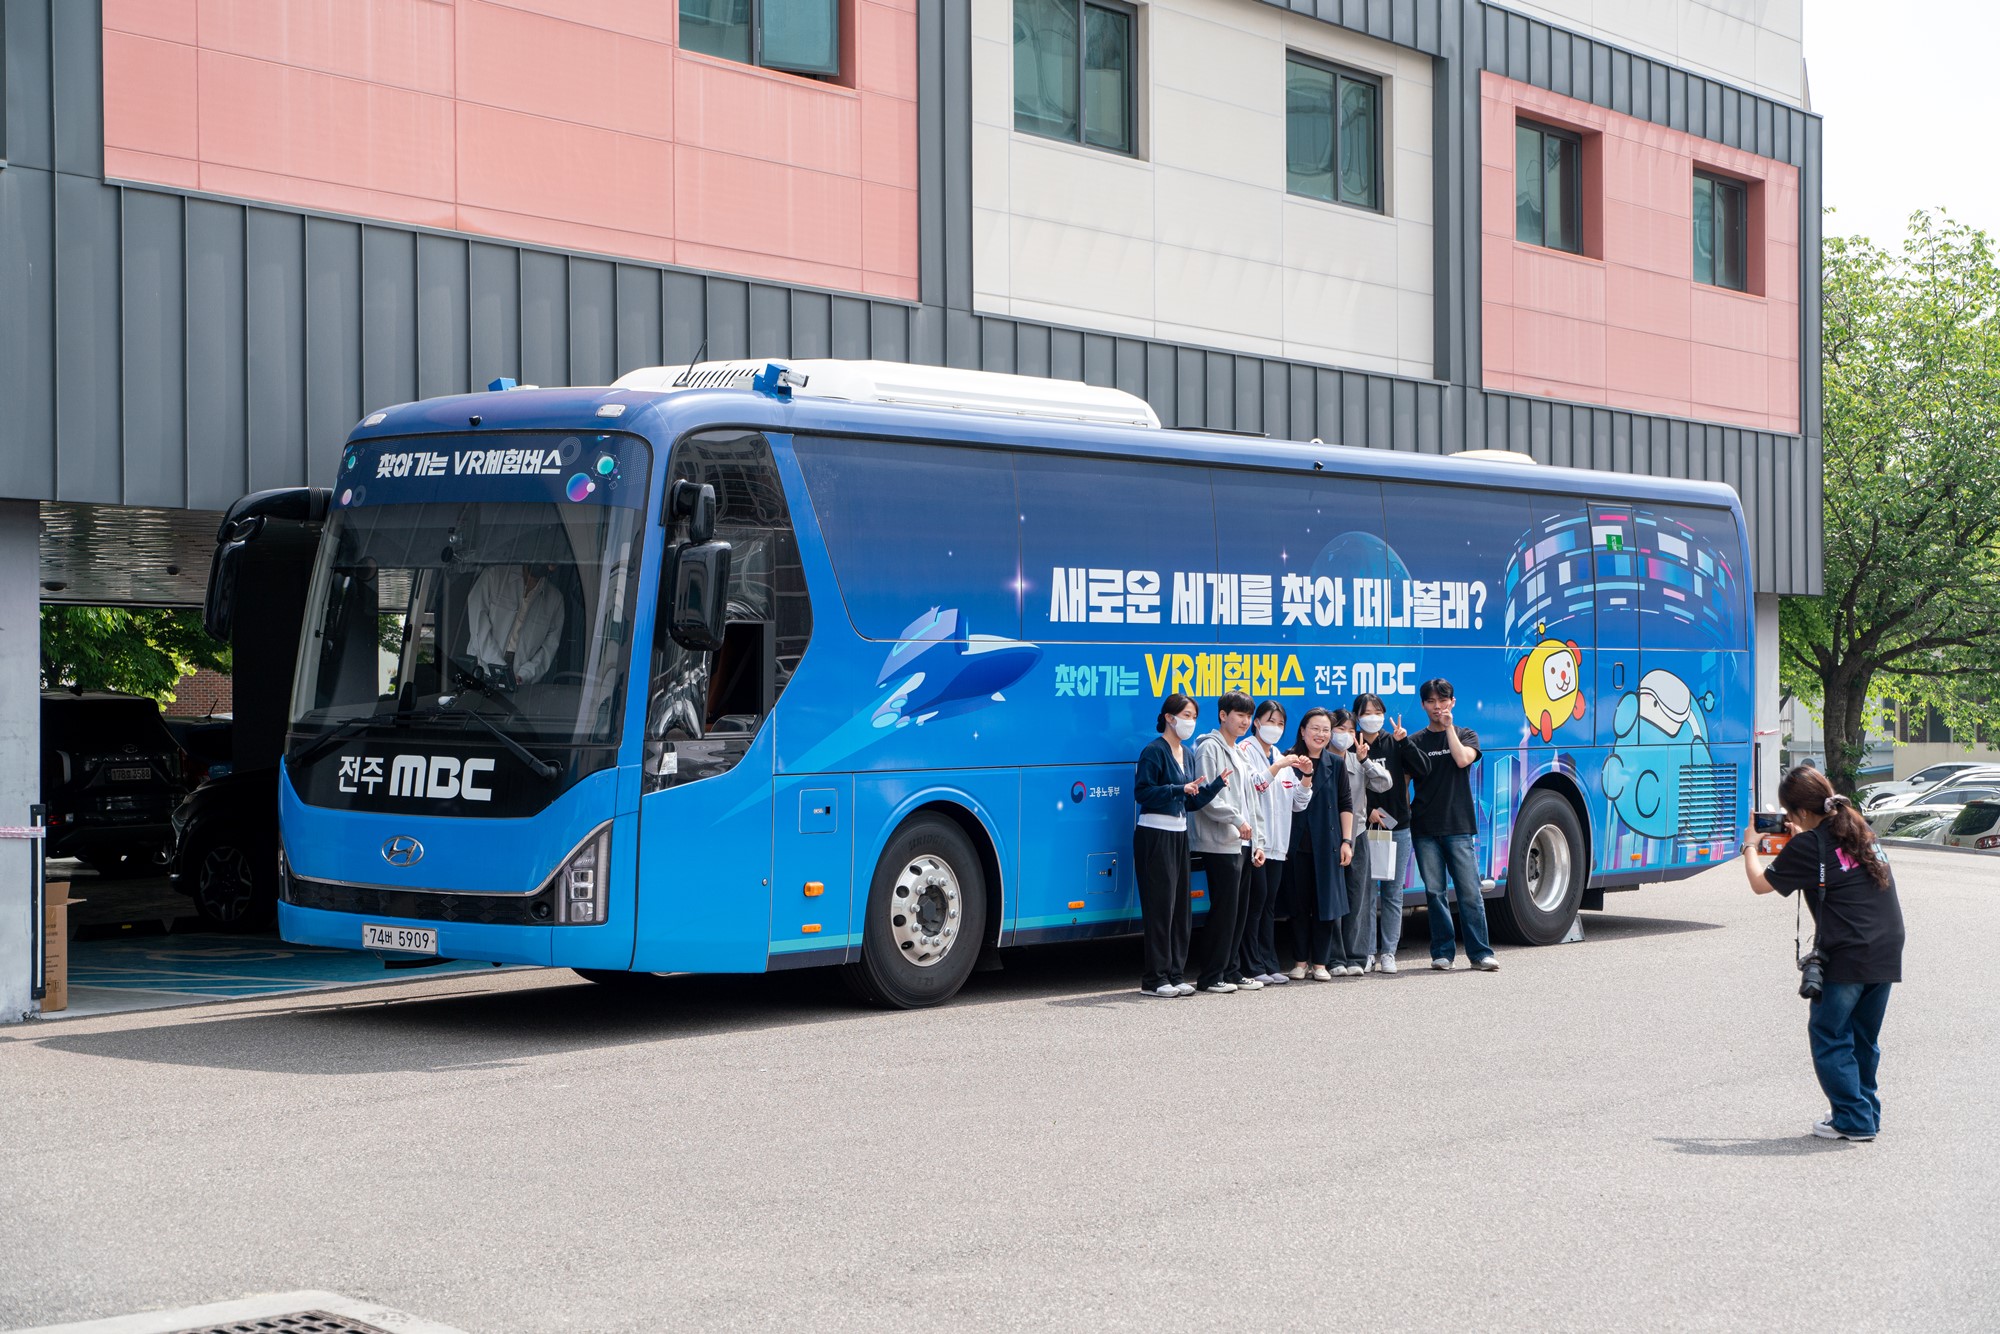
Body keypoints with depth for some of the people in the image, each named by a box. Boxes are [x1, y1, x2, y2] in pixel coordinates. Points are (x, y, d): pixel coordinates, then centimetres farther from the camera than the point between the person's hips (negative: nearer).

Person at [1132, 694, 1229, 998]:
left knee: (1181, 907, 8)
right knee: (1161, 905, -7)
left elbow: (1193, 802, 14)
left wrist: (1217, 783, 1)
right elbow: (1142, 791, -18)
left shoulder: (1187, 754, 15)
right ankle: (1155, 979, -3)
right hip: (1155, 834, -8)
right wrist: (1180, 790, -23)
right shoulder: (1154, 751, -9)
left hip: (1179, 834, 8)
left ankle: (1175, 975, 14)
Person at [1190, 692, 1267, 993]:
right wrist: (1236, 820, -20)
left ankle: (1230, 971, 15)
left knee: (1239, 911, 9)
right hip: (1221, 844, -9)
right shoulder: (1210, 748, -6)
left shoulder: (1241, 754, 22)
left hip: (1244, 844, 9)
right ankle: (1211, 977, -4)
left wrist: (1258, 842, 16)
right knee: (1224, 909, -9)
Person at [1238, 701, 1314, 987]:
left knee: (1269, 902, 8)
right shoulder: (1246, 751, -2)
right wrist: (1277, 768, -19)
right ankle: (1252, 967, -5)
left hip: (1277, 843, 7)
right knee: (1256, 899, -8)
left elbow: (1298, 803, 16)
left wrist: (1304, 776, 1)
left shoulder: (1281, 757, 20)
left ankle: (1269, 965, 10)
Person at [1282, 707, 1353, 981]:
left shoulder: (1335, 763, 5)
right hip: (1296, 843, -1)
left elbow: (1346, 803, 6)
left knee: (1325, 904, 1)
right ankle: (1300, 962, 12)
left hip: (1327, 844, 1)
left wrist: (1346, 840, 2)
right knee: (1299, 904, 4)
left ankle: (1320, 963, 9)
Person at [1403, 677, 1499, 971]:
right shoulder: (1416, 741, 11)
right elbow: (1406, 781, 7)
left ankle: (1480, 952, -2)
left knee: (1469, 891, -5)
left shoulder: (1466, 736, 10)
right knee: (1435, 892, 2)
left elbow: (1463, 759, -10)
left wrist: (1449, 727, -6)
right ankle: (1443, 952, 8)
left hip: (1458, 826, -1)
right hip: (1425, 828, 1)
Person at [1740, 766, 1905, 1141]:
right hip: (1886, 953, 8)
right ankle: (1866, 1112, 23)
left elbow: (1761, 883, 1)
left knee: (1829, 1035, 3)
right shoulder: (1859, 831, 13)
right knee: (1864, 1037, 18)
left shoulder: (1808, 846, -8)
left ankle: (1854, 1120, 0)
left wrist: (1750, 846, 16)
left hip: (1846, 957, -7)